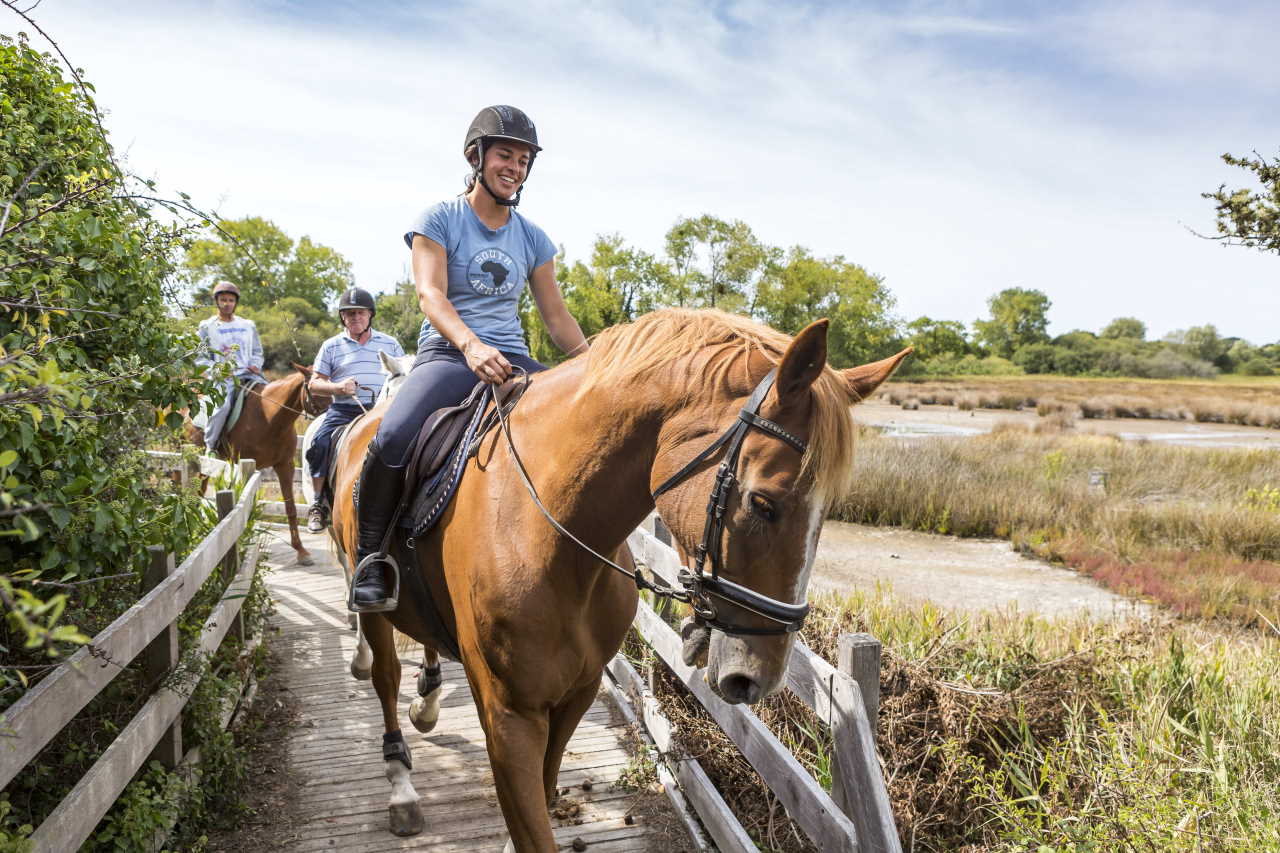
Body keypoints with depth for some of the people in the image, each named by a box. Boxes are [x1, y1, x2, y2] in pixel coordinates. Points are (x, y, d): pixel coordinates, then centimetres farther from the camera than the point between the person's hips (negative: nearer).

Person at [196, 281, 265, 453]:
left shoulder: (248, 325, 18)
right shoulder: (207, 327, 9)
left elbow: (257, 352, 23)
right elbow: (200, 357, 4)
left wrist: (255, 365, 1)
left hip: (248, 374, 4)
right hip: (223, 377, -4)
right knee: (223, 404, -30)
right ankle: (210, 446, -14)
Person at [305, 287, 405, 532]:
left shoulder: (390, 344, 15)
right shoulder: (331, 346, 14)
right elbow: (314, 384, 12)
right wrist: (338, 387, -9)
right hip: (343, 409, 0)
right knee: (320, 444, -25)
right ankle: (319, 503, -13)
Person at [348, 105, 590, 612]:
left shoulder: (532, 239, 15)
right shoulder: (439, 220, 3)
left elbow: (557, 318, 16)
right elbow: (430, 295, -12)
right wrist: (471, 345, -31)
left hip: (511, 359, 4)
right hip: (447, 354, -4)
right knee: (392, 440, -34)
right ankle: (370, 556, -10)